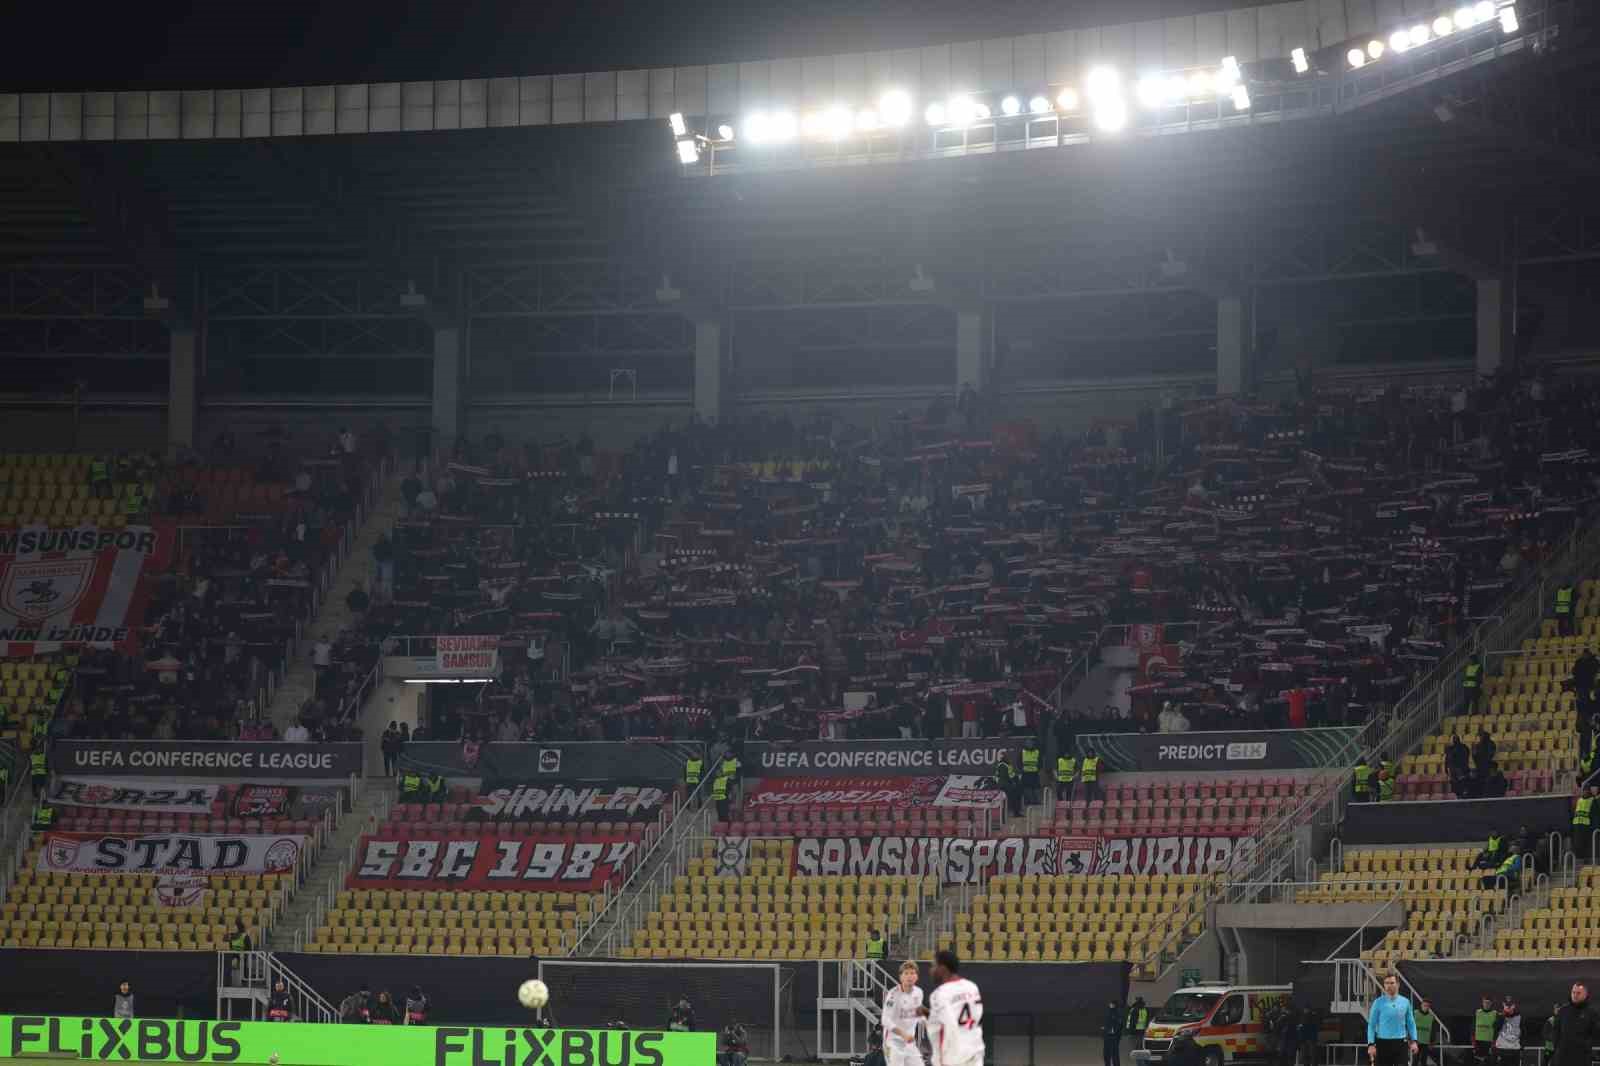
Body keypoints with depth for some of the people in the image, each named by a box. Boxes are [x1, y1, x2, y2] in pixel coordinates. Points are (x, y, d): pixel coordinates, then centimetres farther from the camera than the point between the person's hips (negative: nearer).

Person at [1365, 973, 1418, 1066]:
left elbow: (1411, 1023, 11)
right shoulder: (1378, 1002, 0)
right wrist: (1371, 1044, -10)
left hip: (1401, 1044, 1)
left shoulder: (1405, 1002, 6)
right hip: (1383, 1043, -1)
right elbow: (1371, 1024, -2)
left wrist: (1414, 1041, 1)